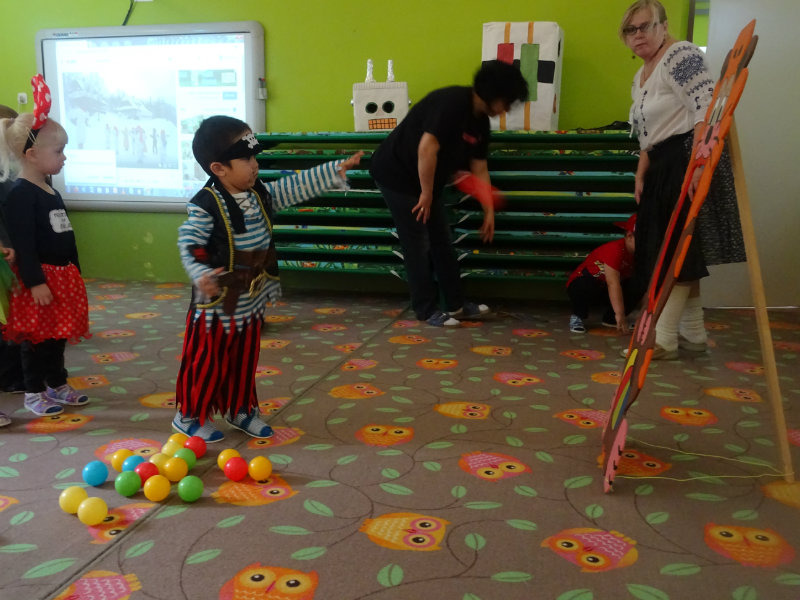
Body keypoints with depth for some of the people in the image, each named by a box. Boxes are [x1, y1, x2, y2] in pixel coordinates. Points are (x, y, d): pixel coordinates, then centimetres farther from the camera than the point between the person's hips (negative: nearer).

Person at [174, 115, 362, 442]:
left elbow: (298, 186, 4)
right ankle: (190, 415, 28)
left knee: (245, 359, 20)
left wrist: (337, 169, 1)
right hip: (217, 305, -7)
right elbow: (188, 245, -20)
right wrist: (200, 275, -37)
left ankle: (241, 409, 38)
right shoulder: (205, 206, -20)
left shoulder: (261, 194, 1)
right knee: (208, 363, 8)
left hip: (251, 303, 7)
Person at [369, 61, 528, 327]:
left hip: (425, 180, 9)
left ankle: (456, 304, 21)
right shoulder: (452, 102, -25)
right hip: (397, 174, -9)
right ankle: (428, 310, 8)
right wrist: (426, 193, -23)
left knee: (441, 241, 11)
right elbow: (426, 148, -32)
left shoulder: (480, 120, 4)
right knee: (418, 245, -4)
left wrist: (489, 211, 10)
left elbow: (479, 168, 10)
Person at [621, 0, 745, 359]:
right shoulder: (640, 77, 19)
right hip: (663, 167, 10)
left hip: (690, 160, -10)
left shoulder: (680, 55, -9)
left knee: (678, 250, -8)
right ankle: (694, 335, 16)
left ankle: (663, 338, -3)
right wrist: (640, 175, 13)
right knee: (669, 250, 9)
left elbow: (706, 107, -21)